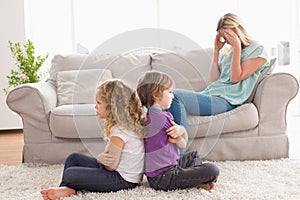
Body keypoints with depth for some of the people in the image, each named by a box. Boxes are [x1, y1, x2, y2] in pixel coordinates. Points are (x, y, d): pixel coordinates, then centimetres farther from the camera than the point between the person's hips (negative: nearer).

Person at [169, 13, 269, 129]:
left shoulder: (257, 50, 4)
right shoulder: (227, 51, 23)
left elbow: (235, 78, -8)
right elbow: (214, 80, 14)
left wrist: (237, 47, -7)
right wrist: (216, 50, 12)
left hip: (226, 101, -7)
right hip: (209, 93, 7)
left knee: (176, 96, -28)